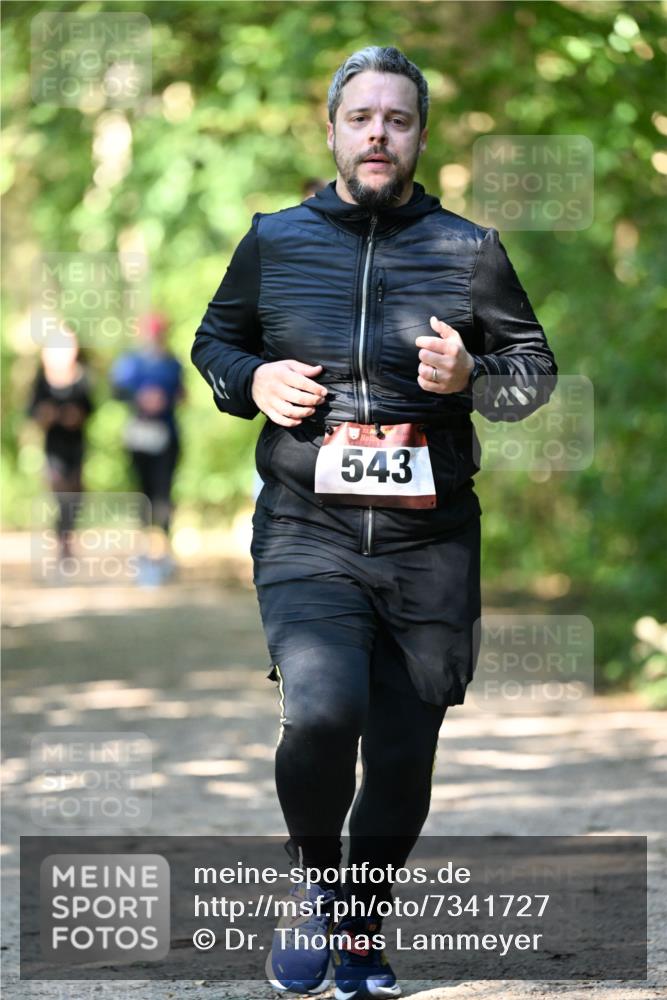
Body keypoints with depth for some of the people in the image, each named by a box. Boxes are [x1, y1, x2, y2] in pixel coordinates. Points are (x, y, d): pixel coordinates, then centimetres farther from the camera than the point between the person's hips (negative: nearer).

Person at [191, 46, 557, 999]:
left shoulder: (469, 250, 5)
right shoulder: (273, 241, 7)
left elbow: (537, 368, 12)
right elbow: (213, 341, 21)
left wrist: (473, 376, -10)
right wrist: (253, 381, -2)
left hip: (431, 540, 1)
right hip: (307, 535, -1)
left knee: (403, 757, 6)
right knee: (322, 712, -25)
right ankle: (314, 879, 4)